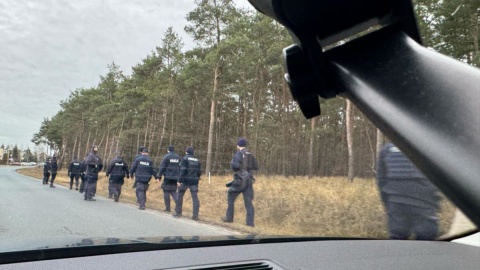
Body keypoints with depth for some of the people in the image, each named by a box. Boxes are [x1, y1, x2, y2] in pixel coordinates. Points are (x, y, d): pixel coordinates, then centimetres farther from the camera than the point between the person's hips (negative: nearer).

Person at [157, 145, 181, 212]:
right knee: (173, 191, 14)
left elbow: (162, 167, -9)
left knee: (166, 192, 5)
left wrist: (159, 176, -4)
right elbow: (180, 168, 11)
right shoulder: (178, 157, 8)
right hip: (175, 177, 4)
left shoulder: (166, 156, -6)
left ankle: (167, 208, 7)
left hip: (168, 177, -4)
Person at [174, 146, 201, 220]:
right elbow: (199, 172, 9)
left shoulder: (185, 158, -3)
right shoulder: (197, 160, 11)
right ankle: (195, 215, -3)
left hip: (185, 180, -3)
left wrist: (179, 180, -12)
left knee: (180, 195, 14)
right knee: (195, 198, 1)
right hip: (194, 181, 3)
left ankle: (178, 213, 20)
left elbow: (182, 170, -12)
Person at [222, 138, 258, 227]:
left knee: (230, 197, 14)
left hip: (240, 180, -5)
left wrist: (232, 164, -1)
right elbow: (256, 167, 15)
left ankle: (229, 217, 20)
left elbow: (236, 165, -22)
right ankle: (250, 222, -1)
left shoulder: (238, 154, -7)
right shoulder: (250, 155, 11)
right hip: (249, 180, 5)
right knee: (249, 201, 4)